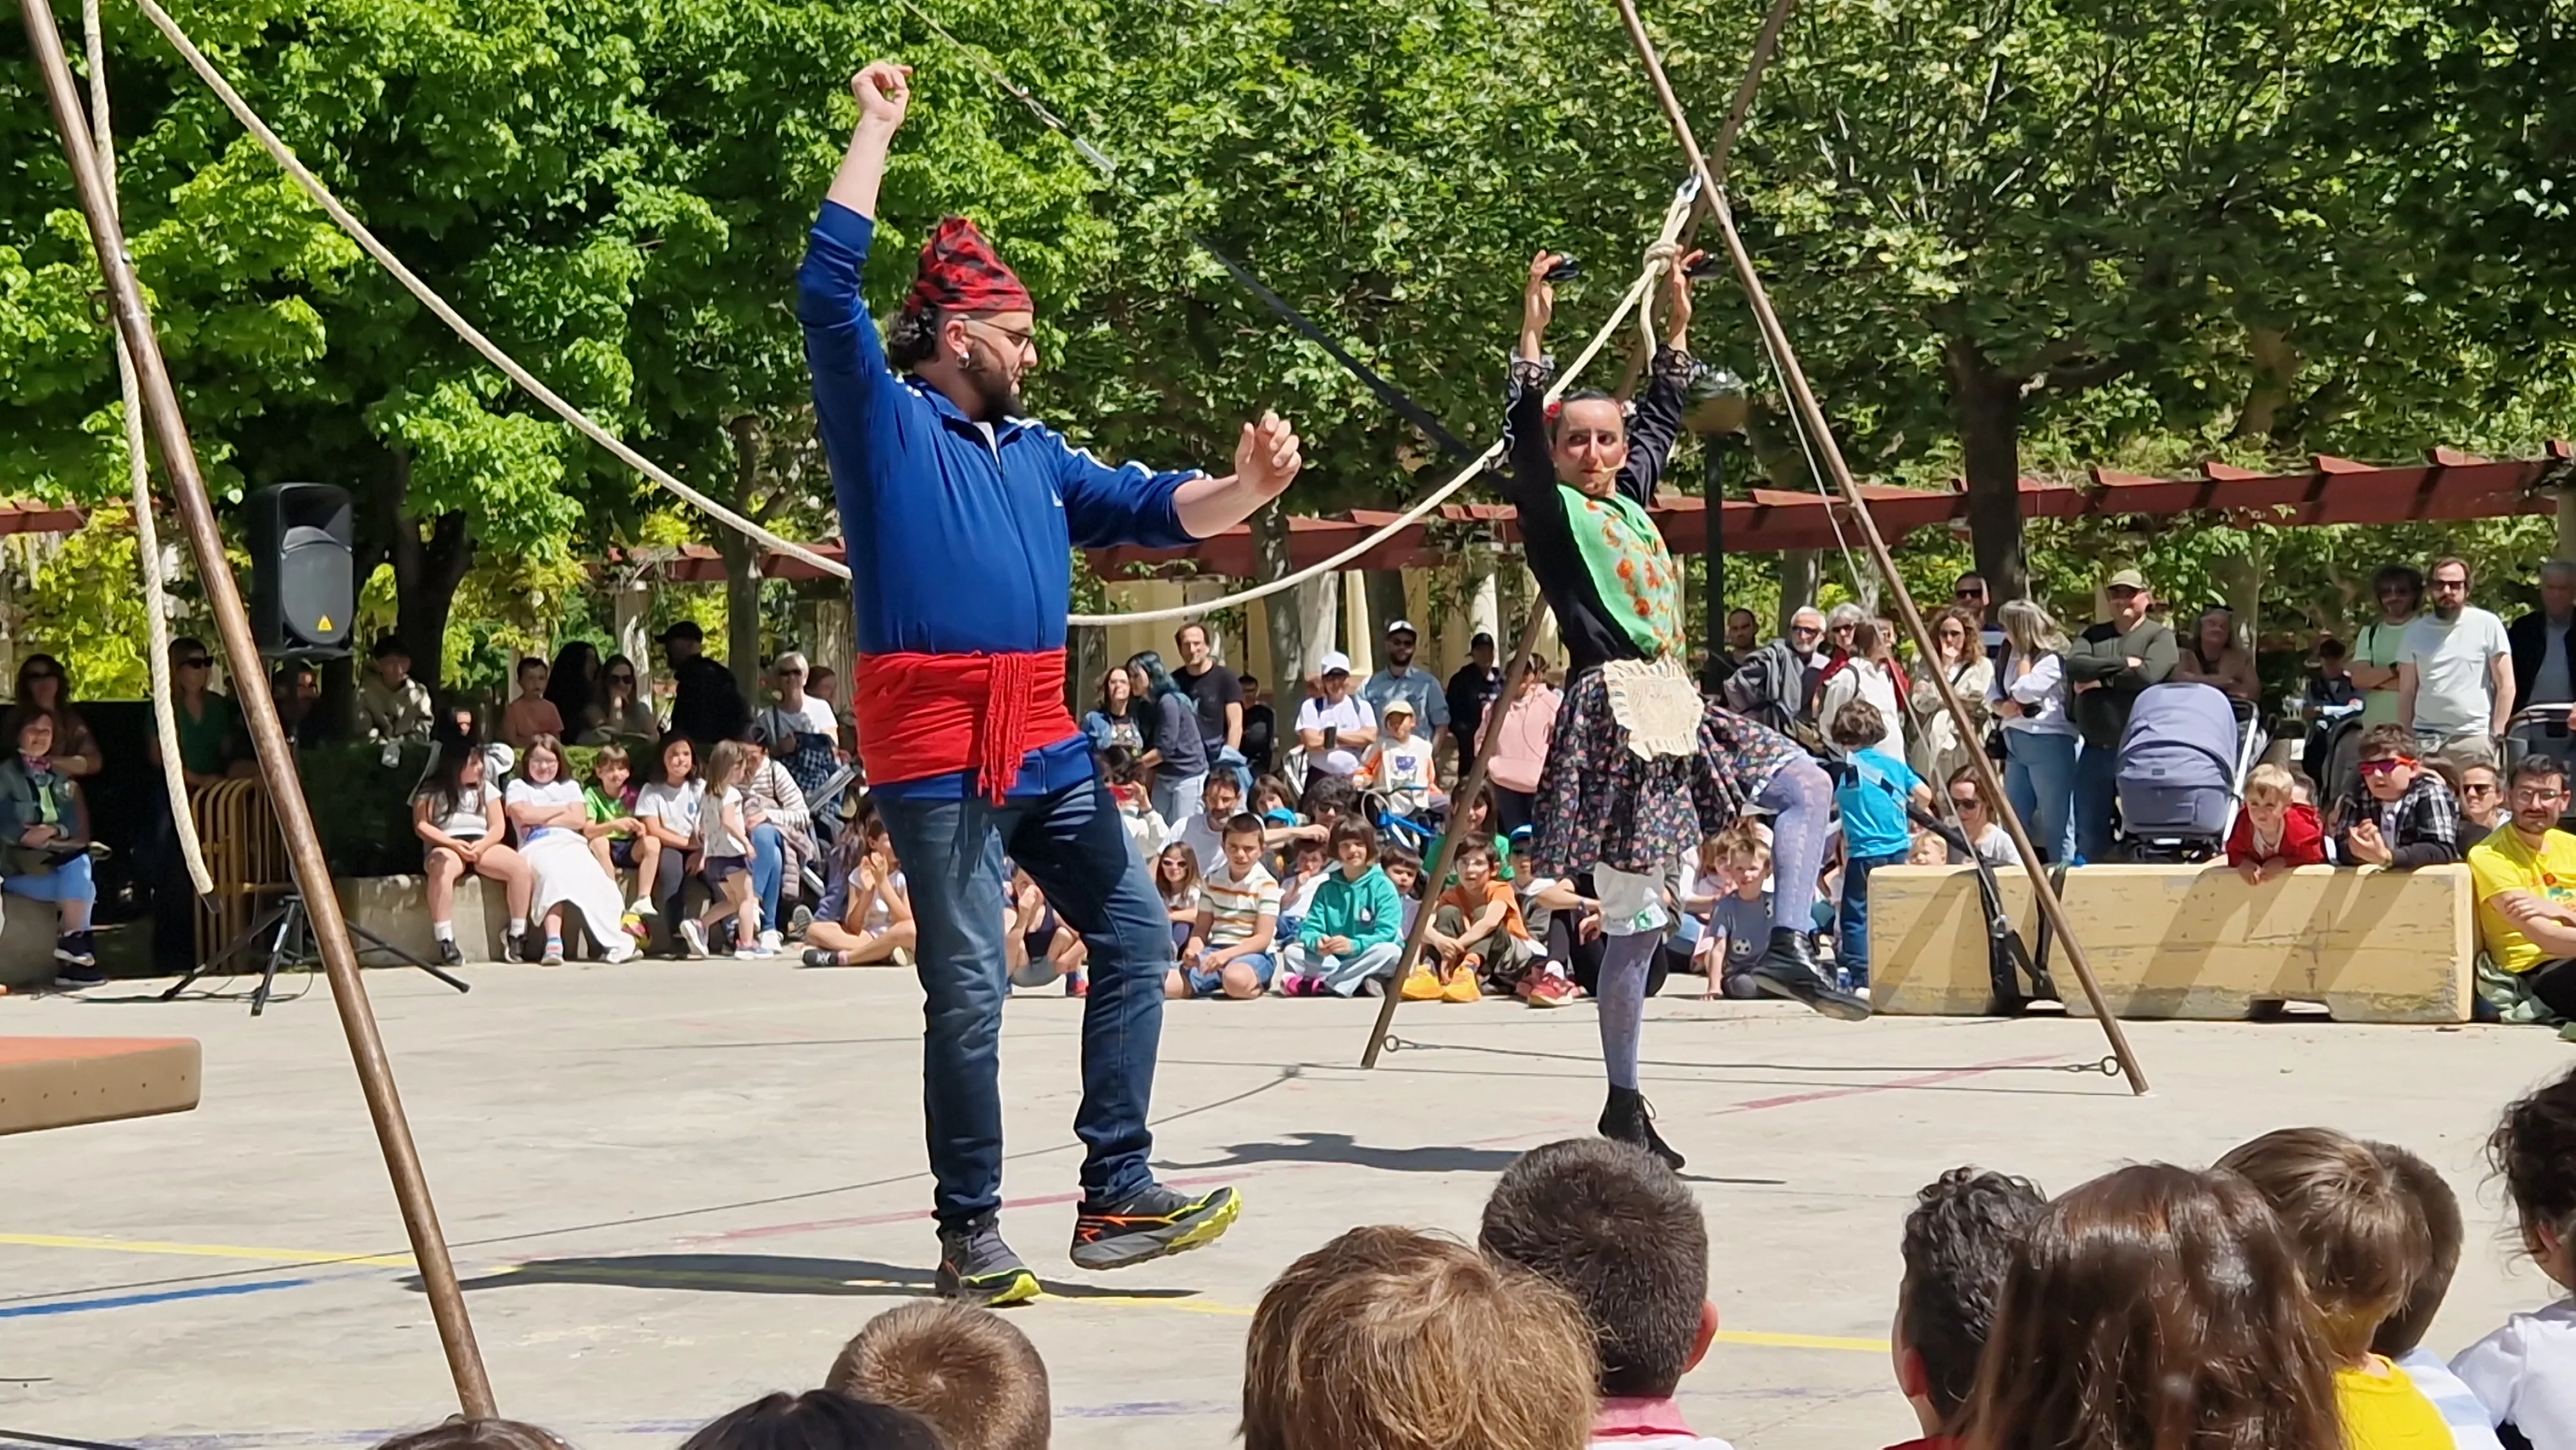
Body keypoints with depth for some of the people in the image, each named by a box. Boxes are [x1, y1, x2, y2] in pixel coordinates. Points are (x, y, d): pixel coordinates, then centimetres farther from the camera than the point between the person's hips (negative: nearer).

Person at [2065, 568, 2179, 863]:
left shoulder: (2159, 636, 4)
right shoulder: (2092, 635, 16)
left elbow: (2148, 674, -15)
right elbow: (2075, 665, -3)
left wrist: (2100, 680, -7)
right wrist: (2123, 664, -10)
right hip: (2095, 750, 4)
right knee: (2089, 836, 8)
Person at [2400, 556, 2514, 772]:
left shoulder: (2487, 624, 1)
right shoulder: (2416, 630, 11)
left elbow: (2506, 685, 1)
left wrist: (2496, 734, -5)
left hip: (2473, 738, -3)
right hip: (2424, 738, 3)